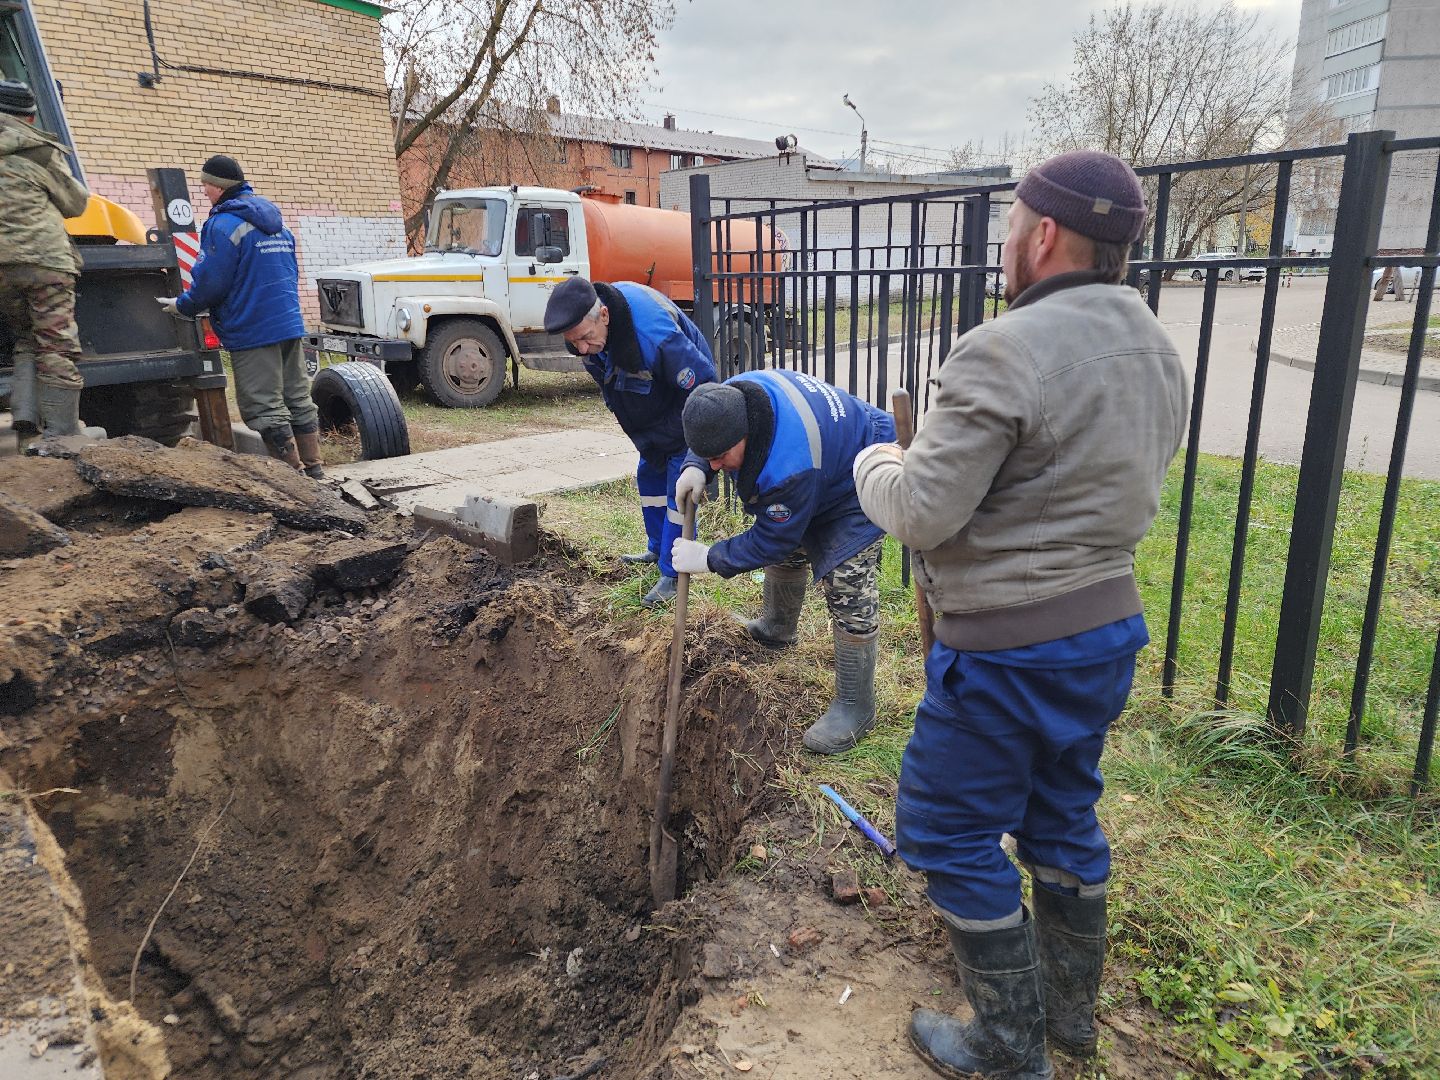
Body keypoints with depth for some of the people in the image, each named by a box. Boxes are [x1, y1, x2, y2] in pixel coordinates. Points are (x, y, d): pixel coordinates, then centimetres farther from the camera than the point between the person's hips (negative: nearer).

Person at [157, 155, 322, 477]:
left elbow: (209, 282, -14)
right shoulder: (276, 222, 14)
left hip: (252, 332, -8)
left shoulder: (223, 225, -12)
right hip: (290, 325, 8)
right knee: (298, 399, 12)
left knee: (265, 408, -2)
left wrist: (182, 305, 4)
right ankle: (313, 470, 17)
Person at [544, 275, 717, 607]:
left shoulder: (654, 334, -44)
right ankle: (657, 549, 34)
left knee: (679, 486, -9)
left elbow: (703, 384, -32)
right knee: (649, 476, 16)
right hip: (650, 412, 8)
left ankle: (673, 575, -2)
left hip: (686, 400, -8)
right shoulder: (582, 324, -18)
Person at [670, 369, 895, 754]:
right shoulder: (729, 398, -22)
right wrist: (695, 468, -18)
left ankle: (856, 708, -6)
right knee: (787, 553, 23)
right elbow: (708, 437, 3)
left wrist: (709, 559, -21)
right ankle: (777, 628, 51)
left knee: (847, 585, -18)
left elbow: (774, 541, -30)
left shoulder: (790, 468, -45)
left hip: (860, 484, -9)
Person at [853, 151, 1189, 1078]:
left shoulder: (1006, 352, -22)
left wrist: (877, 465, -1)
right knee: (1062, 819, 23)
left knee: (952, 832, 10)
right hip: (1110, 627, 9)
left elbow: (921, 514, -23)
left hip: (1007, 651, -8)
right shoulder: (1160, 352, 6)